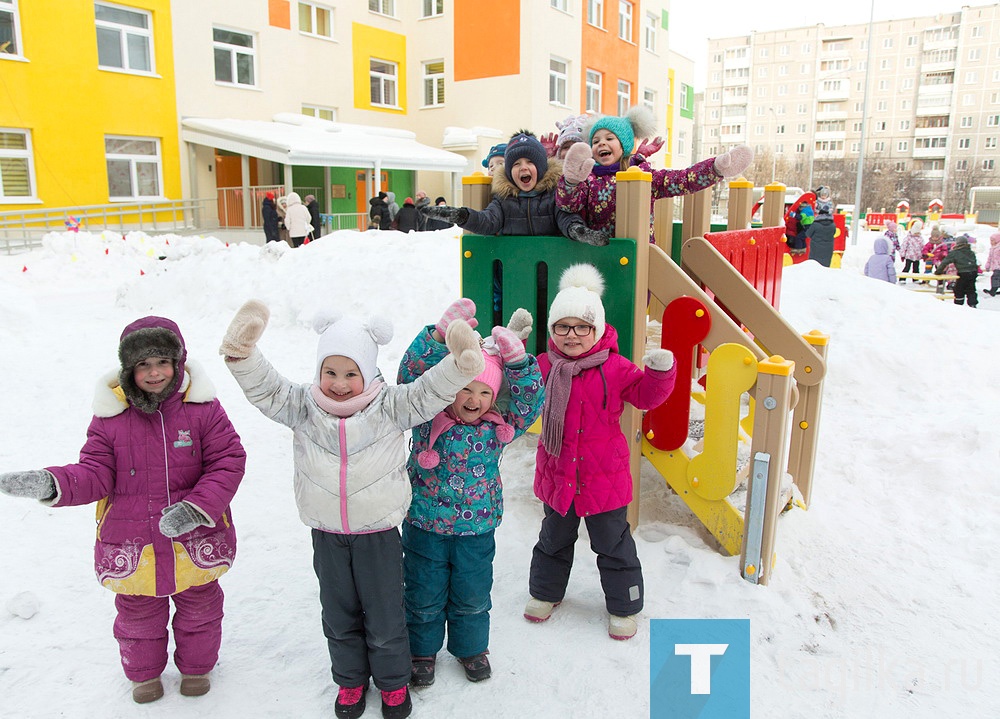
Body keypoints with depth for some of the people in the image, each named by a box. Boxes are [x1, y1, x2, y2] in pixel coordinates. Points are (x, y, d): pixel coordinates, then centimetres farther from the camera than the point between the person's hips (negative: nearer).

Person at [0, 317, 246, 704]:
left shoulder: (202, 408, -13)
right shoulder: (111, 415, -8)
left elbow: (228, 461, -12)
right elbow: (95, 474, -7)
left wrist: (197, 507, -24)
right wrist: (51, 484, -27)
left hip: (195, 540, -1)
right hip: (133, 544, 1)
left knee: (199, 607, 21)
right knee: (138, 614, 23)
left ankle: (196, 666, 49)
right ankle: (144, 672, 51)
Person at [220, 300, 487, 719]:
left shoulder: (390, 407, -12)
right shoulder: (303, 406, -5)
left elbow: (430, 392, -21)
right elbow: (265, 389, -12)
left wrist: (458, 366, -41)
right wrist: (243, 355, -31)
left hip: (378, 532, -2)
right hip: (326, 534, 3)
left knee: (384, 617, 13)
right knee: (338, 615, 20)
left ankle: (393, 682, 38)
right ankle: (350, 680, 43)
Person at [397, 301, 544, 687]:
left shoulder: (497, 428, -7)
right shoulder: (428, 418, -13)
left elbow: (530, 401, -16)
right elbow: (412, 375, -26)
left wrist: (518, 362, -32)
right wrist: (439, 336, -39)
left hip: (476, 529, 2)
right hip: (424, 526, -1)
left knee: (472, 596, 19)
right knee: (424, 596, 16)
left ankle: (471, 647, 45)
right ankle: (422, 649, 41)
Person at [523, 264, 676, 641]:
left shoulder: (614, 368, -11)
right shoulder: (544, 366, -4)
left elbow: (645, 395, -6)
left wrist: (660, 372, -25)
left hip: (604, 475, -2)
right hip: (556, 474, 3)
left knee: (612, 544, 13)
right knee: (554, 539, 23)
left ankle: (623, 606, 33)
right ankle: (545, 591, 45)